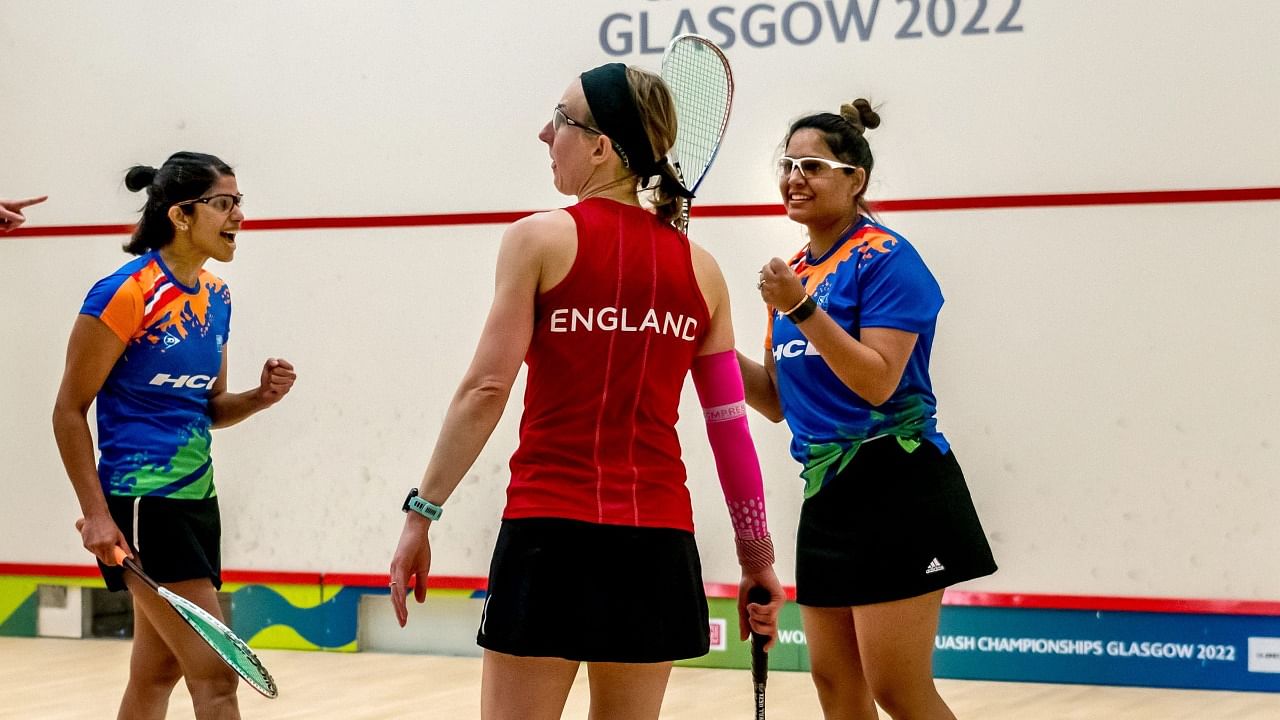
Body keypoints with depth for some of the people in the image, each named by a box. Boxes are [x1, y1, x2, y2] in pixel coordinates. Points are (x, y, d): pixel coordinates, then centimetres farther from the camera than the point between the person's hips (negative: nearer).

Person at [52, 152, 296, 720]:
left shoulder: (216, 297, 10)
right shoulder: (126, 293, -13)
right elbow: (69, 410, -10)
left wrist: (260, 396, -2)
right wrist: (96, 515, -16)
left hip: (196, 499, 9)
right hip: (142, 503, -9)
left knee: (157, 672, 13)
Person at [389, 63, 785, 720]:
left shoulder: (541, 239, -3)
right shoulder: (699, 269, 9)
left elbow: (486, 390, -9)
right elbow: (730, 425, 8)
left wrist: (420, 514, -5)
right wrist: (758, 562, 13)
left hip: (551, 532, -4)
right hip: (658, 542, 4)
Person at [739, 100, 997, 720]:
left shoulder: (886, 259, -10)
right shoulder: (794, 273, 14)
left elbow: (877, 382, -19)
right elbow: (776, 401, 17)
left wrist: (802, 309, -24)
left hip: (894, 490, -8)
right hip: (826, 491, 8)